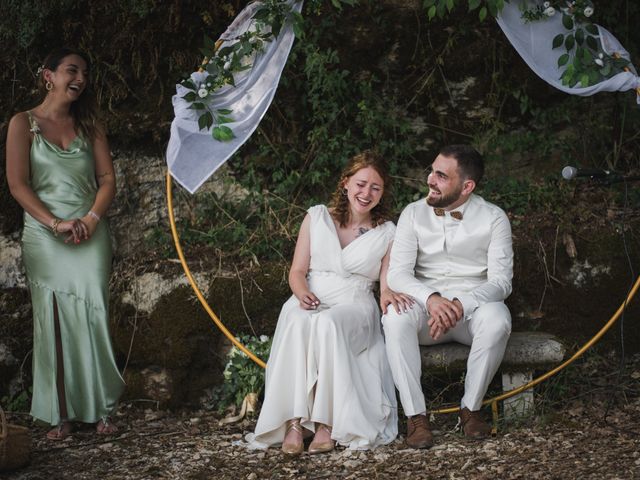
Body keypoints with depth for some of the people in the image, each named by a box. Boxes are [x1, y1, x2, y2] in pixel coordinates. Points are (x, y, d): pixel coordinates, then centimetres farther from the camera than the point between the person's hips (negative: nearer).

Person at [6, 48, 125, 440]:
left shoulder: (89, 125, 13)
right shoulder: (24, 123, 3)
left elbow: (108, 179, 7)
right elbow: (18, 184, -5)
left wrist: (91, 219, -10)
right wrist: (56, 223, -15)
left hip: (90, 237, 2)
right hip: (44, 239, -2)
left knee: (93, 318, -3)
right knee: (53, 322, -1)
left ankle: (100, 410, 2)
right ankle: (61, 415, 3)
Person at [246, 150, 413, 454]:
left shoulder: (387, 233, 14)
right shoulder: (317, 218, 14)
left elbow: (386, 284, 6)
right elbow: (297, 271, 8)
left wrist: (388, 294, -20)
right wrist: (302, 293, -15)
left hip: (354, 307, -1)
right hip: (310, 302, 1)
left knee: (328, 324, -38)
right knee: (299, 323, -37)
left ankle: (327, 422, -38)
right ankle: (293, 423, -40)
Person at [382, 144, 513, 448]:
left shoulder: (493, 218, -3)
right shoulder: (414, 214, 2)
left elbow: (501, 281, -10)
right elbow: (397, 274, -7)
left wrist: (461, 305, -29)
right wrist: (431, 298, -29)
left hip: (473, 306, -1)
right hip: (426, 305, 1)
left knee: (497, 319, -35)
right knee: (395, 317, -32)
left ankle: (471, 408, -17)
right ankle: (416, 415, -27)